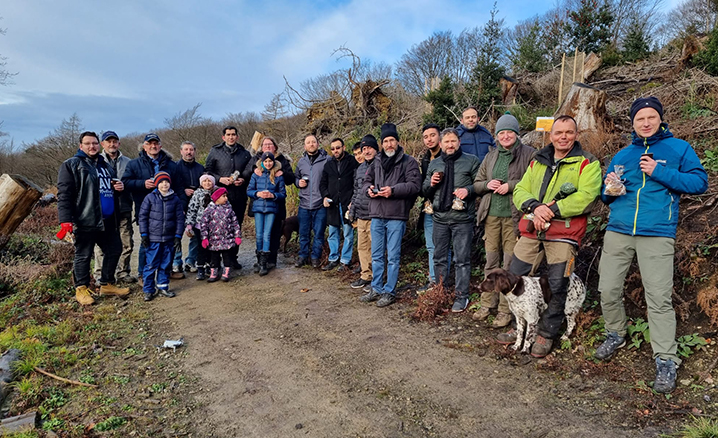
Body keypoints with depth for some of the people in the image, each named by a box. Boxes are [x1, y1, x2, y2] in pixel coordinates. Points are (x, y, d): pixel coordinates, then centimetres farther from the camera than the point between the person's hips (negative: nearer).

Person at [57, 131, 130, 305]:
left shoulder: (105, 166, 19)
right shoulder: (71, 165, -3)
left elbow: (112, 187, 33)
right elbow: (64, 194, -11)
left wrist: (120, 187, 6)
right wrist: (66, 220, -20)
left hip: (108, 220, 7)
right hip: (85, 221, -7)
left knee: (114, 250, 12)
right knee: (83, 255, 3)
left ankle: (107, 284, 27)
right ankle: (81, 289, 18)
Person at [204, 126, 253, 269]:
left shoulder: (245, 153, 10)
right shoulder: (215, 151, 4)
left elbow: (251, 172, 14)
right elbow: (207, 171, 4)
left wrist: (243, 180, -5)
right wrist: (220, 179, -11)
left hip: (240, 197, 3)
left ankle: (233, 257, 18)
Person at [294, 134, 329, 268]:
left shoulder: (326, 160, -4)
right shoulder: (301, 161, 11)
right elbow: (296, 177, 23)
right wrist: (298, 182, 1)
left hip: (320, 204, -4)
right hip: (304, 204, 4)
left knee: (319, 233, 5)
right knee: (303, 233, 11)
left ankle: (316, 257, 20)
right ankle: (303, 256, 25)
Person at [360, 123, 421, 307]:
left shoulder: (408, 161, -1)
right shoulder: (376, 162, 15)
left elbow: (415, 185, -11)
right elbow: (366, 181, 20)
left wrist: (393, 190, -21)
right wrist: (369, 189, -3)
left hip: (396, 216, -5)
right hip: (377, 215, 5)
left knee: (393, 256, 2)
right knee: (376, 255, 12)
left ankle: (390, 291, 14)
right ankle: (376, 289, 24)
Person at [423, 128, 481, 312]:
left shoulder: (471, 161, 3)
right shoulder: (434, 164, 16)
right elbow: (426, 191, 20)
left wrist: (468, 190, -15)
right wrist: (431, 183, -1)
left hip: (462, 218, -4)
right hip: (440, 218, 4)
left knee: (462, 259, 0)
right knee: (439, 258, 12)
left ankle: (461, 296, 12)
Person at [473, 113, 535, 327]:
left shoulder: (529, 154, -1)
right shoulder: (490, 157, 16)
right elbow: (476, 184, 18)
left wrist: (511, 185, -15)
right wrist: (488, 184, -3)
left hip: (514, 216, -5)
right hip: (491, 215, 5)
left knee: (510, 264, -1)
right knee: (491, 261, 11)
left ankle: (506, 310, 8)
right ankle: (488, 304, 22)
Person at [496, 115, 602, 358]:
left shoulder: (588, 163, 1)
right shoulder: (537, 162, 16)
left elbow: (585, 197, -14)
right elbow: (520, 191, 8)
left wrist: (551, 210, -18)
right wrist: (536, 207, -12)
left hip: (563, 233, -4)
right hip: (531, 230, 5)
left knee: (556, 287, 1)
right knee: (514, 279, 8)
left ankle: (546, 334, 21)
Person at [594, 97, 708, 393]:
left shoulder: (678, 148, 8)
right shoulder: (622, 155, 17)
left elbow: (699, 182, -3)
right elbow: (606, 197, 21)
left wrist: (660, 173, -12)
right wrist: (608, 187, -2)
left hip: (657, 235, -4)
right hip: (618, 232, 4)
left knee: (659, 298, -7)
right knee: (608, 291, 4)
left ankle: (666, 361, 5)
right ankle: (616, 336, 28)